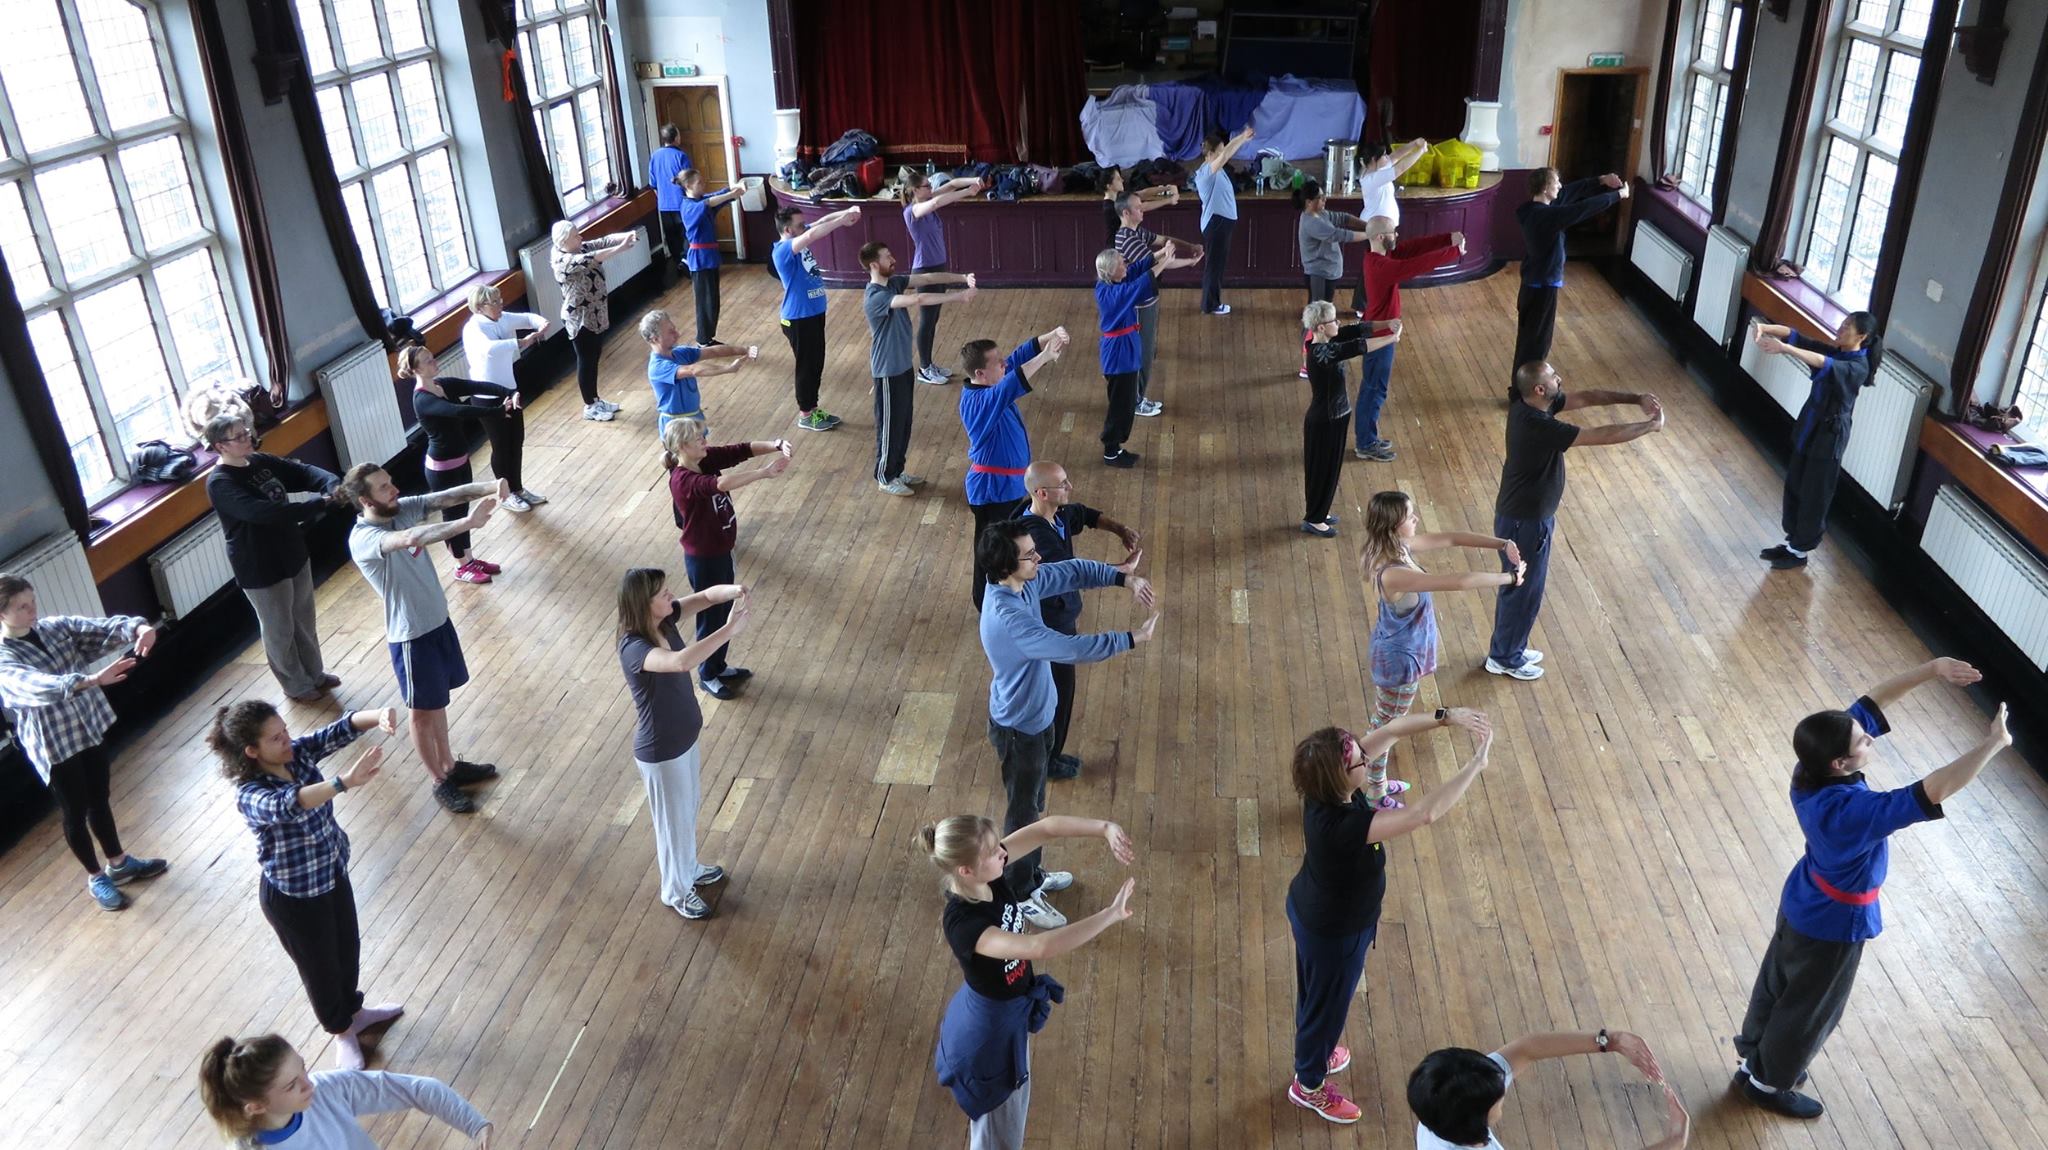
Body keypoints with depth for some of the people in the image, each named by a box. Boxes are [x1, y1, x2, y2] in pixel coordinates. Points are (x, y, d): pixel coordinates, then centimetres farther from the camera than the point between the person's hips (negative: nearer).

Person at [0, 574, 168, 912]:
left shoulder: (56, 627, -3)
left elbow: (103, 628, -15)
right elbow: (39, 687, -39)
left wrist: (138, 627, -38)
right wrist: (92, 679, -55)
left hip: (88, 728, 5)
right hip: (53, 746, -5)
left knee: (100, 801, 21)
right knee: (75, 813, 12)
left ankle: (119, 862, 40)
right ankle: (95, 877, 30)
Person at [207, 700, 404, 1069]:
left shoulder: (298, 753, -12)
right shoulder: (251, 795, -32)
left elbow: (342, 729, -23)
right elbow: (288, 806, -52)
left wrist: (378, 716, -45)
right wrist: (345, 782, -65)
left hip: (333, 872, 7)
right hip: (293, 896, -7)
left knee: (349, 947, 27)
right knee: (320, 965, 17)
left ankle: (353, 1011, 54)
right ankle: (342, 1032, 43)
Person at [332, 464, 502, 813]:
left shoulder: (403, 508, -4)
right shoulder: (363, 539, -27)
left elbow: (450, 495, -13)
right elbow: (410, 539, -46)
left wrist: (490, 488, -32)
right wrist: (467, 523, -52)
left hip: (438, 619, 7)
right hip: (411, 635, -7)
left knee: (437, 700, 24)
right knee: (422, 711, 12)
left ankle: (449, 764, 43)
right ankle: (441, 783, 29)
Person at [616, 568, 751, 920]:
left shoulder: (663, 619, -10)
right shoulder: (634, 648, -34)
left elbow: (706, 595, -4)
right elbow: (681, 662, -54)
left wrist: (733, 591, -28)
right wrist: (730, 629, -49)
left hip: (684, 737, 8)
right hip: (661, 751, -8)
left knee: (688, 811, 29)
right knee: (673, 821, 15)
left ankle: (688, 868, 55)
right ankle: (676, 891, 40)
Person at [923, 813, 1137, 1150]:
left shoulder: (989, 876, -19)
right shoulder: (963, 924, -39)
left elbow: (1048, 826, -16)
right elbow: (1039, 948, -50)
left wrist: (1105, 828, -30)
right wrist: (1110, 914, -48)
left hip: (1008, 1006, 8)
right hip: (993, 1023, -8)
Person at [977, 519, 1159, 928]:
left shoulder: (1022, 583, -8)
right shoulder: (1008, 617, -36)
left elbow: (1074, 571, 4)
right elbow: (1070, 649, -36)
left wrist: (1124, 577, -11)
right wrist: (1133, 638, -28)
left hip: (1037, 715, 9)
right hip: (1019, 726, -9)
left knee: (1034, 803, 26)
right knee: (1023, 811, 11)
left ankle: (1030, 874, 47)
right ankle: (1020, 895, 32)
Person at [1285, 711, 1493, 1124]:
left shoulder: (1327, 788, -21)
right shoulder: (1342, 826, -44)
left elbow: (1391, 730, -15)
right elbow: (1424, 814, -47)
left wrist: (1446, 716, -26)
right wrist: (1477, 762, -40)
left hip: (1311, 911, 7)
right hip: (1334, 931, -7)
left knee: (1316, 995, 33)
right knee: (1328, 1003, 20)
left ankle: (1314, 1052, 60)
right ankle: (1309, 1084, 47)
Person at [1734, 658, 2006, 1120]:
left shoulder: (1813, 769, -18)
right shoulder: (1852, 809, -40)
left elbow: (1872, 701, -12)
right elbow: (1932, 794, -42)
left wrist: (1930, 670, -20)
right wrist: (1992, 744, -34)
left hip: (1805, 901, 8)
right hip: (1835, 921, -7)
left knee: (1780, 981, 27)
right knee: (1811, 1005, 17)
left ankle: (1755, 1057, 49)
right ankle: (1766, 1082, 38)